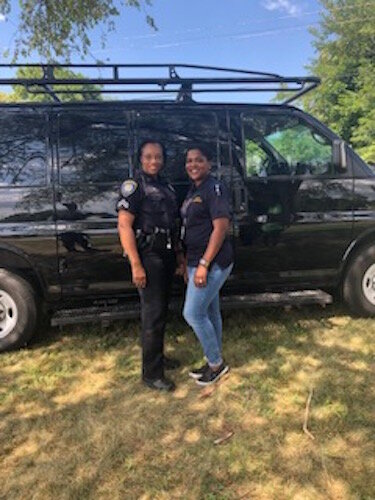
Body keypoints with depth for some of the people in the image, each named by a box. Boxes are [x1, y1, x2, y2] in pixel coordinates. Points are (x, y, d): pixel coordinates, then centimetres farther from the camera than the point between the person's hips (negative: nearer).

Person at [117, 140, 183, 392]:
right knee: (153, 313, -6)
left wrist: (178, 257, 13)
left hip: (167, 255, 8)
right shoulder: (134, 186, -8)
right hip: (148, 255, -8)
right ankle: (151, 373, 5)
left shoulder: (167, 187, 15)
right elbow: (124, 225, -15)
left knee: (162, 309, 17)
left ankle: (158, 356, 33)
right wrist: (136, 265, -22)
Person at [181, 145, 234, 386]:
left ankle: (216, 363, 13)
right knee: (209, 312, 15)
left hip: (212, 262, -9)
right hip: (197, 261, 9)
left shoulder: (215, 188, -13)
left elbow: (221, 228, -20)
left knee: (193, 314, -6)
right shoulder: (194, 191, 14)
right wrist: (188, 261, 15)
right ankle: (215, 362, 28)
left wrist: (204, 264, -24)